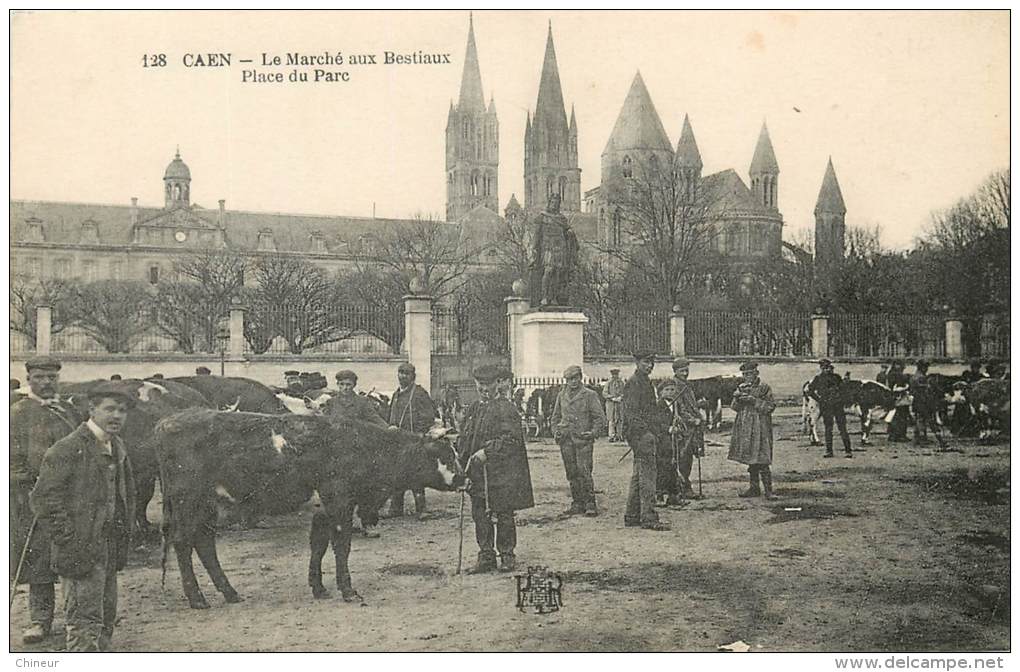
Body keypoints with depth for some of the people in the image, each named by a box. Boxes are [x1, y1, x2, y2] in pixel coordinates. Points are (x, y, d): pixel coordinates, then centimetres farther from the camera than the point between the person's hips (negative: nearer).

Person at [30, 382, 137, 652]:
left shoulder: (117, 448, 12)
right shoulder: (67, 449, -14)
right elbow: (43, 498, -17)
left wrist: (123, 536, 15)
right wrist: (68, 541, -18)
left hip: (109, 549, 8)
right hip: (81, 550, -8)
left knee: (106, 618, 16)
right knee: (85, 621, -7)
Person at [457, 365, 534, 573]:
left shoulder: (506, 409, -4)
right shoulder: (473, 410, 14)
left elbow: (511, 439, -13)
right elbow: (463, 439, 15)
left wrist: (487, 452, -19)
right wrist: (463, 466, 6)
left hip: (502, 474, -5)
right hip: (477, 474, 5)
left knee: (504, 515, 2)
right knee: (480, 515, 6)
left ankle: (507, 555, 14)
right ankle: (486, 557, 15)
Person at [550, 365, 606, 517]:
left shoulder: (590, 395, 1)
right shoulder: (561, 395, 13)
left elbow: (600, 418, 1)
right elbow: (555, 417, 22)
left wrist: (593, 432, -14)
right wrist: (555, 431, 6)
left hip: (583, 440, -4)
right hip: (566, 441, 4)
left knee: (584, 472, -10)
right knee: (572, 474, 6)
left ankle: (590, 504, -4)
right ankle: (577, 503, 15)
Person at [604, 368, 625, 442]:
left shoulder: (621, 383, 10)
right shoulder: (608, 383, 4)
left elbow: (623, 392, 10)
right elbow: (605, 393, -1)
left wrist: (620, 397, -10)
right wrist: (612, 398, -13)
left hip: (619, 403, 2)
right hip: (610, 403, -2)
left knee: (618, 419, 1)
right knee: (611, 420, -3)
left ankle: (618, 435, 7)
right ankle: (612, 436, -3)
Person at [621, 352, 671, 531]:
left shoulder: (646, 382, 18)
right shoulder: (633, 383, -13)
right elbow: (631, 413, -20)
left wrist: (661, 428, 19)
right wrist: (645, 432, -25)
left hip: (647, 434, 10)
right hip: (641, 435, -10)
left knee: (638, 475, 13)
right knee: (647, 476, -10)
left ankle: (632, 516, 19)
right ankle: (648, 517, -8)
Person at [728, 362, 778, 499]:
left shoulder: (764, 388, -2)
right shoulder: (741, 388, 14)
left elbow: (770, 407, -9)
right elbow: (735, 407, 9)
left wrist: (754, 400, -17)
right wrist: (738, 398, -11)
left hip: (760, 427, -5)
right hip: (744, 428, 6)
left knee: (762, 461, -11)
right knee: (750, 460, 10)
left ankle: (768, 490, -7)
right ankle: (754, 488, 18)